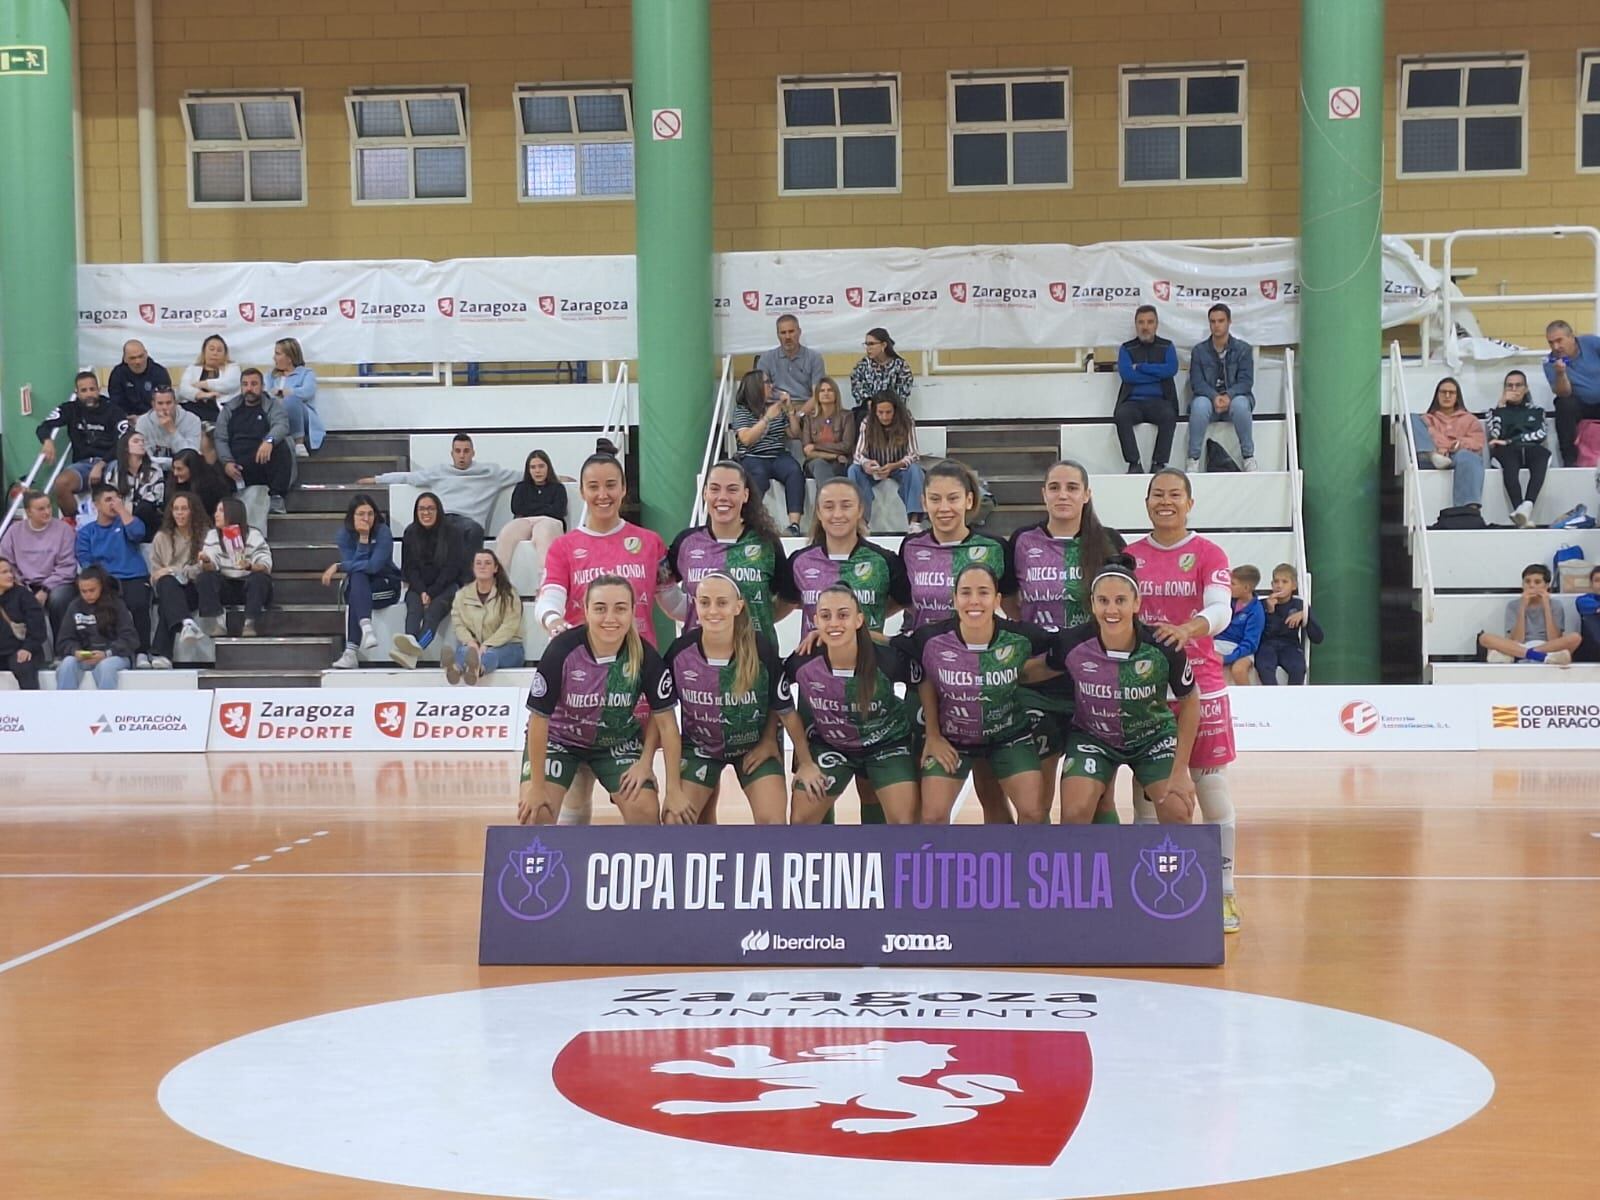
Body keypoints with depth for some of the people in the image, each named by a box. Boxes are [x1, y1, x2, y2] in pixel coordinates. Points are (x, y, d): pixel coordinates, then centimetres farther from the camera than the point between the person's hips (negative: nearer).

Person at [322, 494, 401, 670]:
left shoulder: (382, 532, -15)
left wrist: (337, 567, -24)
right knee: (357, 577, -32)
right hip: (358, 587, 3)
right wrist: (363, 539, -25)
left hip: (386, 584, -3)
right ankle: (366, 627, -51)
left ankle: (351, 651, -44)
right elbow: (352, 566, -16)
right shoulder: (345, 535, -5)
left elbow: (373, 566, -25)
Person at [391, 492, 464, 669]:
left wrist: (431, 593, -16)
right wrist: (422, 592, -14)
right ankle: (412, 643, -62)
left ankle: (414, 650, -63)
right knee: (414, 606, -31)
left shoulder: (450, 533, -1)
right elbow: (410, 568, 4)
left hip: (446, 586, -3)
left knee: (434, 609, -34)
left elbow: (451, 569, -6)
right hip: (419, 587, 3)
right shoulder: (410, 534, 7)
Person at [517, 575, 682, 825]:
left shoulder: (645, 656, -23)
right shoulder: (562, 650, -31)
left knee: (645, 810, -12)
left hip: (618, 741, 2)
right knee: (534, 811, -17)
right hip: (558, 738, -2)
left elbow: (665, 721, -14)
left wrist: (674, 791, -13)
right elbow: (539, 718, -22)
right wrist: (537, 786, -17)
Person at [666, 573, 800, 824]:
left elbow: (783, 707, -7)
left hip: (754, 746, -1)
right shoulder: (680, 650, -21)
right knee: (675, 819, -11)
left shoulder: (762, 649, -24)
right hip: (699, 746, 1)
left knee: (773, 820, -15)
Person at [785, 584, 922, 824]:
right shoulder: (802, 662, -25)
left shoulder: (888, 658, -30)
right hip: (828, 745, 2)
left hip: (887, 743, -2)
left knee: (906, 821, -11)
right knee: (801, 819, 1)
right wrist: (804, 761, -1)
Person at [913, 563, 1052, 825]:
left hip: (1010, 735, 0)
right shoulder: (931, 640, -24)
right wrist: (932, 734, 0)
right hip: (952, 738, 0)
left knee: (1034, 811, -7)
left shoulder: (1022, 638, -25)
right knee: (933, 814, -9)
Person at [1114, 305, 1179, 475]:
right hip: (1133, 401, 0)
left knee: (1169, 416, -34)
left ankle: (1159, 464, -29)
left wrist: (1140, 367, -4)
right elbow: (1126, 374, -4)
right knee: (1121, 415, -34)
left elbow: (1172, 369, -5)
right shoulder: (1127, 348, 14)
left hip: (1159, 401, 0)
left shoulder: (1167, 347, 16)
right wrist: (1158, 374, -3)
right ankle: (1134, 464, -31)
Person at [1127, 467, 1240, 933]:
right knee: (1145, 792, 6)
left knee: (1213, 791, 1)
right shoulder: (1130, 556, 7)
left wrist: (1188, 628, -36)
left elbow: (1221, 610, -16)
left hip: (1201, 688, -2)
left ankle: (1223, 894, 9)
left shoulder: (1208, 554, -2)